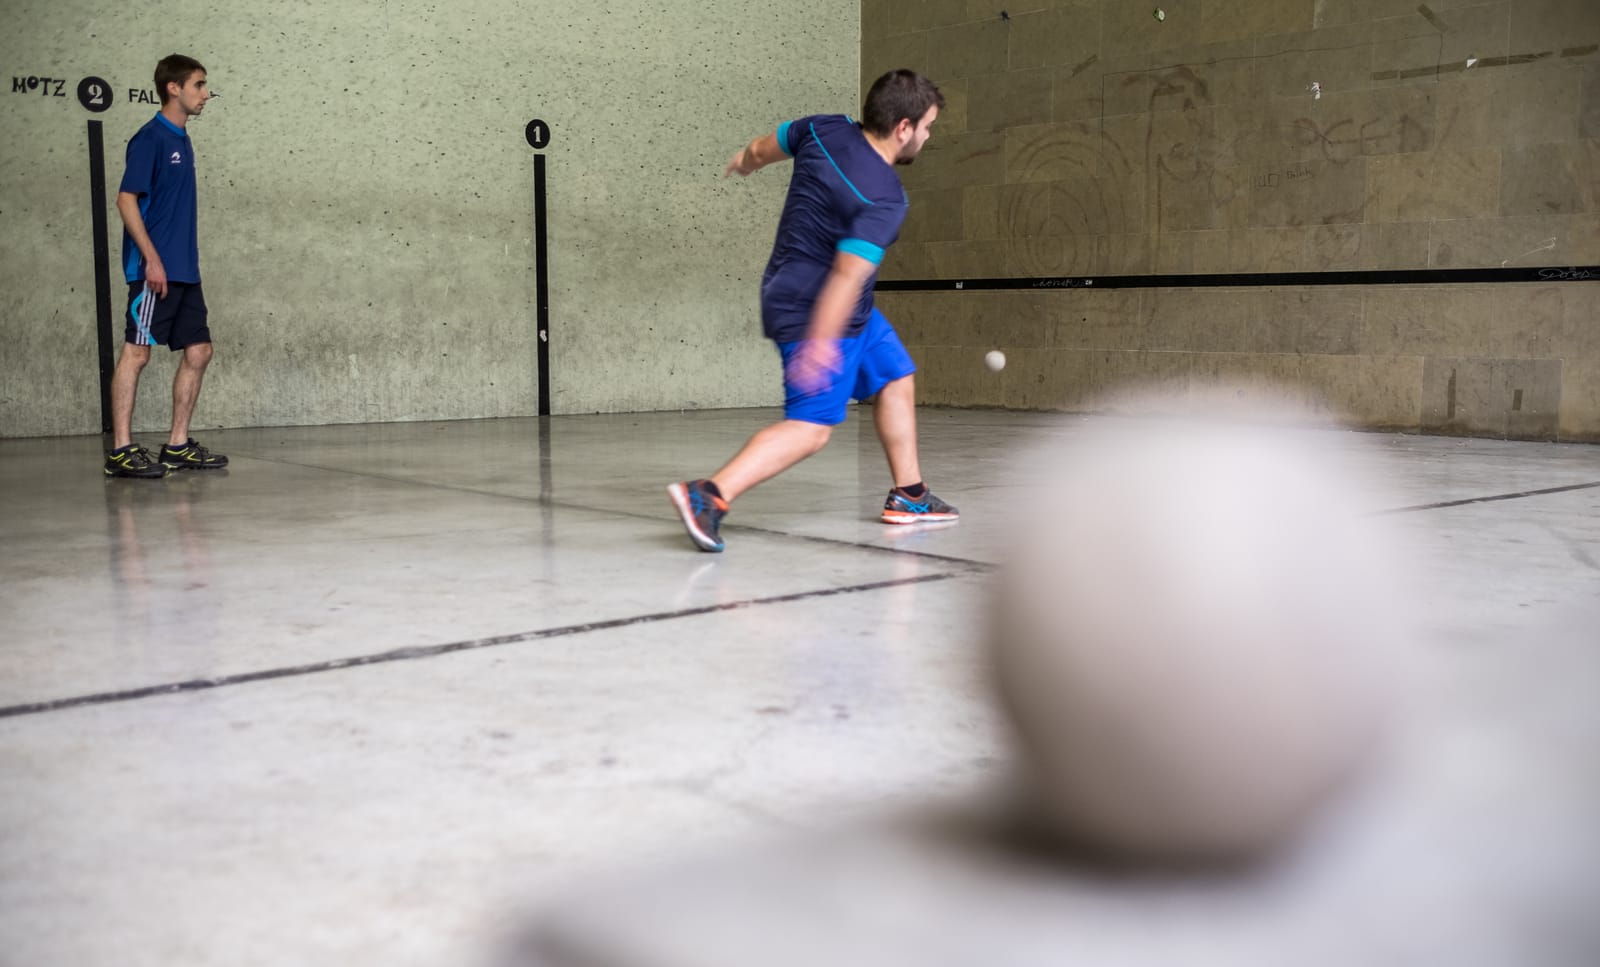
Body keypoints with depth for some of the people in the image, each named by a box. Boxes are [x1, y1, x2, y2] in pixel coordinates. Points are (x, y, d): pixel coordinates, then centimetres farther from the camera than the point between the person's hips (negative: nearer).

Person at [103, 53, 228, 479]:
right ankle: (121, 449, -3)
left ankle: (178, 445, 14)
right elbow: (126, 200, -14)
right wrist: (152, 258, -19)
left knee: (198, 351, 7)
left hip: (185, 271, 9)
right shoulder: (150, 138, -8)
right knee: (136, 351, -6)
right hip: (156, 269, -9)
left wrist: (187, 259, 19)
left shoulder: (182, 140, 17)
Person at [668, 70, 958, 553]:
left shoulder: (825, 129, -2)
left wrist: (744, 161, 35)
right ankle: (708, 495, -20)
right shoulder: (886, 200, -24)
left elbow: (763, 147, 14)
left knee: (896, 379, 19)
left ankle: (908, 496, 28)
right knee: (811, 427, -12)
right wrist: (820, 341, -33)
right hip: (816, 314, -10)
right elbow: (849, 273, -31)